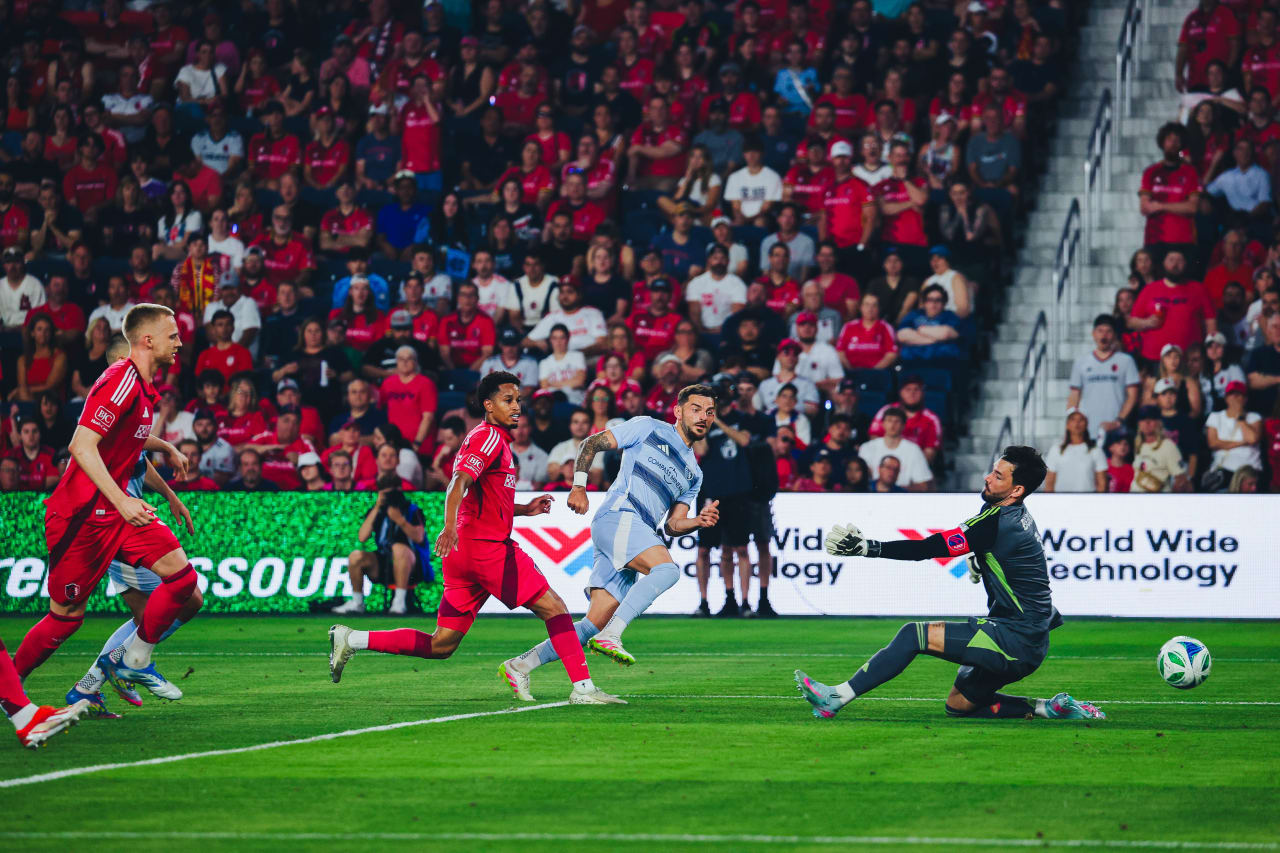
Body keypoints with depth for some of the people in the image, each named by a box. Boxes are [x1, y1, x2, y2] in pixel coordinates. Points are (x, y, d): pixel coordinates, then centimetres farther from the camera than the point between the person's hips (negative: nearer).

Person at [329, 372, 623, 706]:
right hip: (489, 547, -10)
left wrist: (524, 509, 27)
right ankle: (583, 688, -9)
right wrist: (450, 526, -37)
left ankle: (351, 640, 5)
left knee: (441, 646, 6)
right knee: (553, 607, -6)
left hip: (465, 552, 10)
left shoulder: (497, 440, 25)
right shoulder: (489, 437, -6)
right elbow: (459, 482, -21)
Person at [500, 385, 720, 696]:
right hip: (618, 516, -7)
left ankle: (518, 666, 4)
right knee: (666, 568, -32)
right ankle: (610, 636, -38)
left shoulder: (693, 474, 28)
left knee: (595, 624, -3)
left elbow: (672, 525, 25)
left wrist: (699, 521, 4)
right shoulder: (649, 428, 10)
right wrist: (579, 486, -3)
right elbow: (593, 443, 9)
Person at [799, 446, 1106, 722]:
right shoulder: (1019, 517, 10)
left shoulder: (997, 522, -20)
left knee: (915, 634, -16)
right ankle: (1050, 708, 15)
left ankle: (837, 697, -17)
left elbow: (930, 548, -22)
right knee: (958, 704, 20)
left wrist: (868, 548, -22)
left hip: (1016, 642, -10)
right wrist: (981, 558, 14)